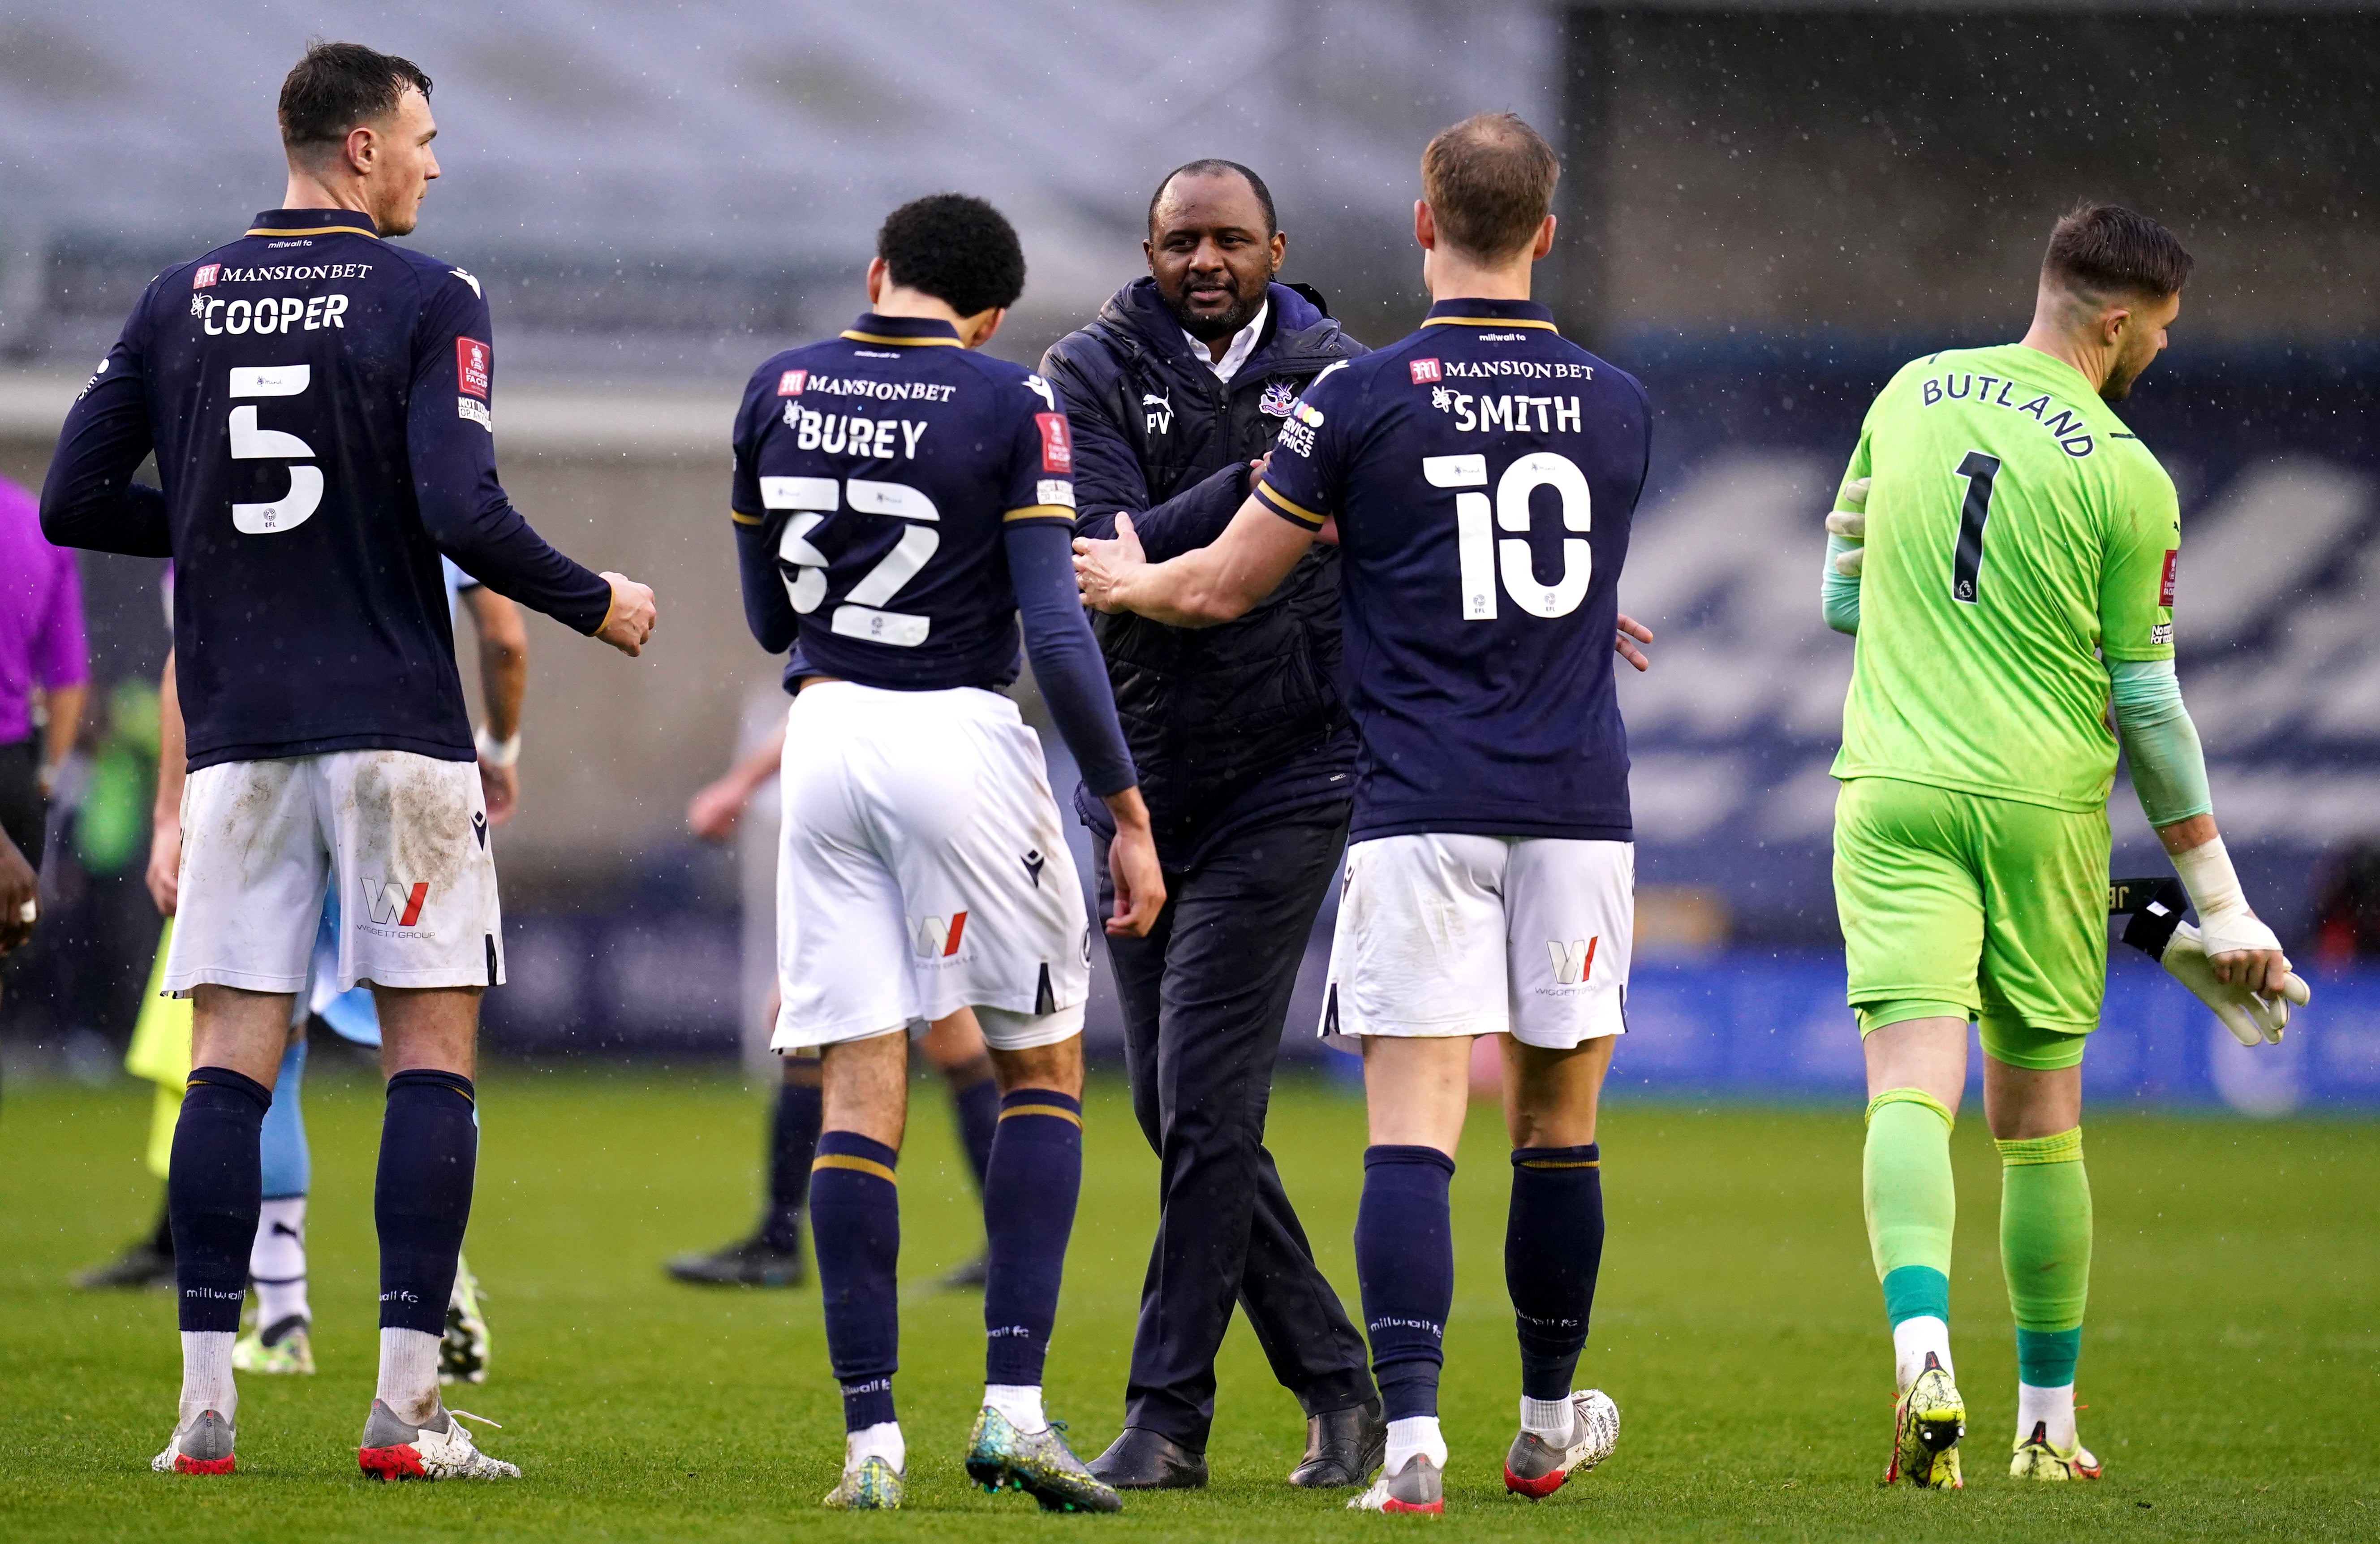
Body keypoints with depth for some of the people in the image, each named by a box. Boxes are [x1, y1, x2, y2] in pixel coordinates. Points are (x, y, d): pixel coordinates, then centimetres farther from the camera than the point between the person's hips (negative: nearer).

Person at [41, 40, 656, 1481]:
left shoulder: (180, 302, 8)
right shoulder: (427, 299, -5)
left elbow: (74, 503, 8)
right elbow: (462, 513, -15)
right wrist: (595, 601, 0)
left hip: (241, 733, 4)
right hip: (396, 726, -4)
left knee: (232, 1057, 4)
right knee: (434, 1049, 2)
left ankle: (206, 1402, -2)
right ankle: (407, 1405, -4)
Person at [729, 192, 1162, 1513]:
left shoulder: (778, 392, 6)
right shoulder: (1012, 407, -6)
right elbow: (1055, 630, -12)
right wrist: (1129, 814, -7)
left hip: (826, 741, 3)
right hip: (962, 739, -3)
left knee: (860, 1094, 4)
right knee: (1044, 1070, 10)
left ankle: (869, 1439, -2)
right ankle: (1012, 1404, -2)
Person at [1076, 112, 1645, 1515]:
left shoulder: (1361, 400, -5)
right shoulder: (1617, 407, 8)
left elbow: (1224, 588, 3)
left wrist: (1124, 580, 27)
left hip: (1422, 807, -3)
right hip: (1578, 805, 3)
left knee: (1414, 1134, -7)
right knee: (1559, 1125, 14)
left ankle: (1411, 1433, -20)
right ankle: (1550, 1424, 26)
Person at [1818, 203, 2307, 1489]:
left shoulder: (1912, 396, 5)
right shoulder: (2128, 480, -6)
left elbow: (1841, 595, 13)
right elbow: (2147, 706, -2)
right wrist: (2219, 899, 7)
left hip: (1892, 794, 2)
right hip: (2044, 805, -2)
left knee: (1911, 1088, -9)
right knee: (2040, 1124, 11)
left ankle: (1923, 1347, -34)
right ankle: (2047, 1421, 19)